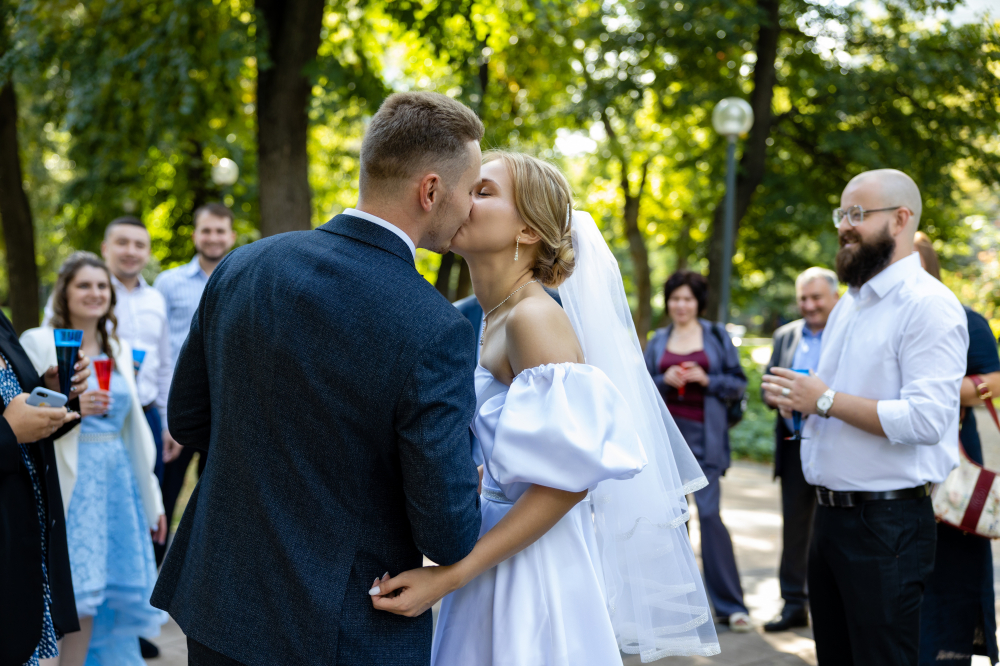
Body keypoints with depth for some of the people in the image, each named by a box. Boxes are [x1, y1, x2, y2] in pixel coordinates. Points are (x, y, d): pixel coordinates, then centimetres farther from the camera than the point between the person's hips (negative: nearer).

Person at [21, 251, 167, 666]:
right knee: (80, 606, -10)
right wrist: (68, 407, -20)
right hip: (69, 486, -6)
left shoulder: (119, 350, 16)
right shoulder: (39, 343, -1)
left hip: (119, 482, 6)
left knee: (116, 602, 5)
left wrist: (152, 499, 19)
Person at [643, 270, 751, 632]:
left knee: (710, 514, -10)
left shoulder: (717, 336, 5)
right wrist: (665, 380, -7)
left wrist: (706, 379, -12)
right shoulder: (658, 341, 12)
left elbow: (738, 383, 4)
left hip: (703, 435, -3)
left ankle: (730, 605, -5)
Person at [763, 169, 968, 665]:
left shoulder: (928, 305, -13)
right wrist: (798, 397, 4)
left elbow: (925, 419, -24)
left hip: (887, 525, -9)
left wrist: (825, 399, -19)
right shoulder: (849, 304, 16)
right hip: (830, 513, 9)